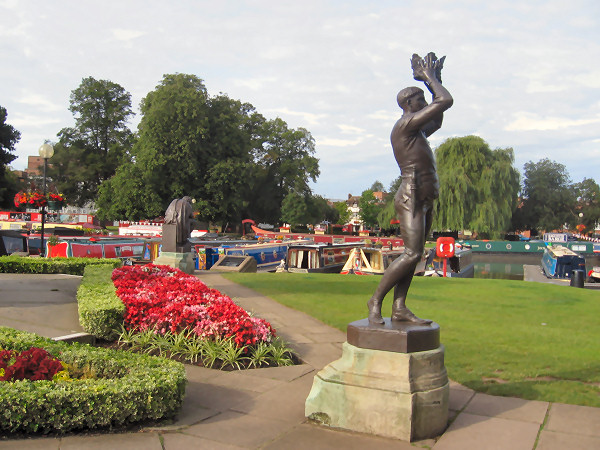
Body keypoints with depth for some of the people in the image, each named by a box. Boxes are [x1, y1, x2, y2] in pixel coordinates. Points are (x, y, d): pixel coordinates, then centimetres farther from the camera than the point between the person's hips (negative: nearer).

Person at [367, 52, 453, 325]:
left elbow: (437, 121, 38)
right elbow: (446, 101, -10)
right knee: (411, 254, -17)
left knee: (414, 255, 5)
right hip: (411, 199, -10)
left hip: (424, 201, 10)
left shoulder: (415, 132, 22)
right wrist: (430, 78, 7)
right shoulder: (406, 124, -8)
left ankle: (399, 308, 5)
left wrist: (434, 80, 33)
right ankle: (376, 300, -6)